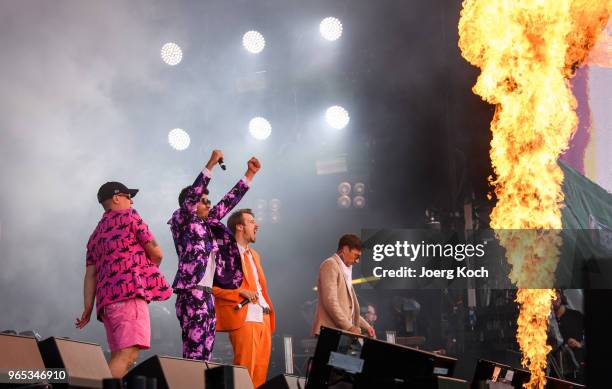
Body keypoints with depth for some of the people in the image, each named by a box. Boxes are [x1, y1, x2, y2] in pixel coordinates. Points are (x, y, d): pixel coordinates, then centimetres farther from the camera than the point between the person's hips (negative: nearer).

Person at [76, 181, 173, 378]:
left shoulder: (96, 234, 28)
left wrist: (88, 307, 13)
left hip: (107, 298, 8)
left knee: (119, 357, 6)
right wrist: (151, 268, 25)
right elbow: (156, 252, 5)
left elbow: (90, 274, 18)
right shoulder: (129, 216, 8)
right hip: (130, 291, -8)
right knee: (129, 353, -19)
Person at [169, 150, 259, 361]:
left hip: (207, 296, 8)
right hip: (191, 295, -8)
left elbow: (228, 202, 24)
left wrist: (250, 173, 24)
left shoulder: (208, 224, 20)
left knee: (205, 353, 2)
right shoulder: (182, 222, 1)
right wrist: (211, 164, -18)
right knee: (194, 353, -14)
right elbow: (191, 195, -13)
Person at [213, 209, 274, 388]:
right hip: (244, 318, -8)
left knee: (260, 370, 5)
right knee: (245, 370, -11)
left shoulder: (254, 254, 26)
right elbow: (212, 284, -12)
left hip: (263, 318, 8)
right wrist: (241, 292, -17)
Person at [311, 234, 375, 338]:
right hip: (329, 332, -9)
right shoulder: (330, 264, -6)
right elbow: (330, 302, -16)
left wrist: (365, 326, 17)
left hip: (341, 332, 9)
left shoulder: (345, 271, 23)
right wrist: (349, 327, -19)